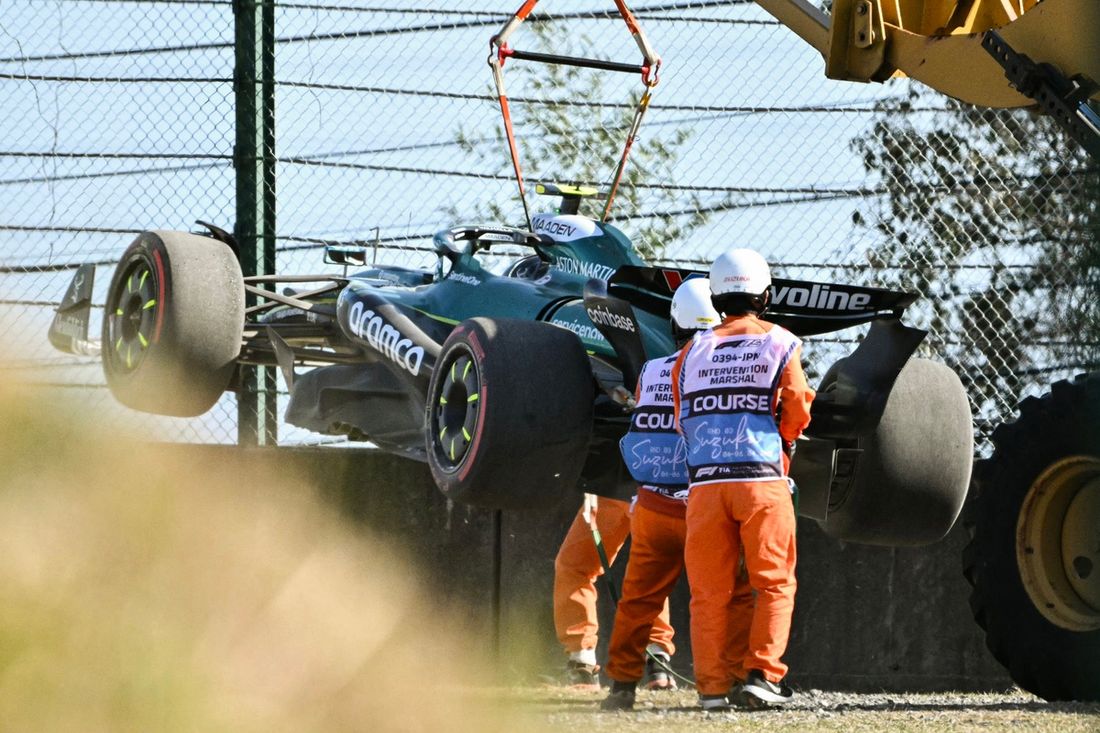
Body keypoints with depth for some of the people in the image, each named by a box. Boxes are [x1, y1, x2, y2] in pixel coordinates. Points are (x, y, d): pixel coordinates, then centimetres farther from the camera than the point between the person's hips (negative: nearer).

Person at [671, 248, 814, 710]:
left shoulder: (693, 352, 11)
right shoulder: (779, 344, 2)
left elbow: (683, 421, 11)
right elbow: (797, 412, -1)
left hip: (704, 482, 3)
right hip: (761, 478, -2)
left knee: (709, 590, 5)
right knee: (774, 584, 4)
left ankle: (712, 685, 2)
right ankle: (762, 674, -7)